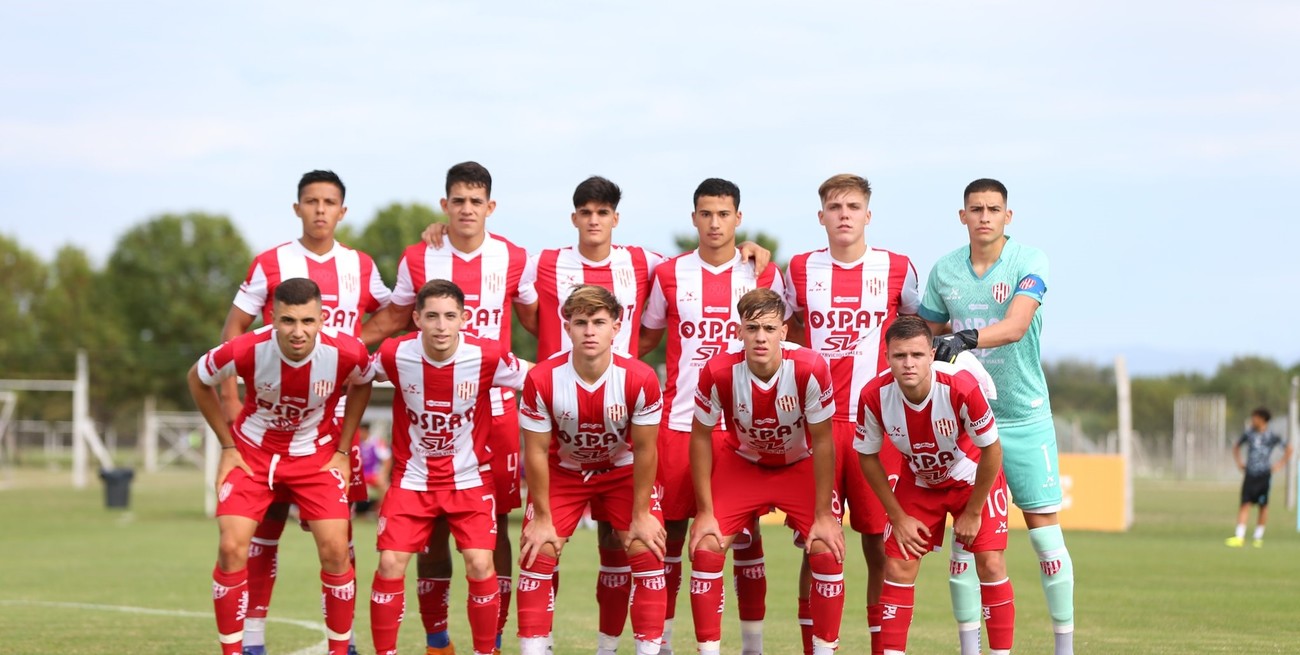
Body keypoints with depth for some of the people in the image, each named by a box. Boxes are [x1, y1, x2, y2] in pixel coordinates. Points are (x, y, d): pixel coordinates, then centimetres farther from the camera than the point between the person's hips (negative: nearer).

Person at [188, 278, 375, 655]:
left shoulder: (347, 353, -25)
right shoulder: (246, 351, -28)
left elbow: (361, 384, 2)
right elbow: (198, 379, -5)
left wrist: (342, 450, -1)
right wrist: (228, 446, -4)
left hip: (316, 455, 1)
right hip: (252, 453, 0)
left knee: (335, 550, -10)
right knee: (232, 548, -12)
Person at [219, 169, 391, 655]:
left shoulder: (361, 267, 8)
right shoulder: (270, 264, 0)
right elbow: (233, 330, 1)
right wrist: (231, 399, -7)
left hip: (337, 414, 2)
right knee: (268, 519, 0)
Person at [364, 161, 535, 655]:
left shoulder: (513, 259, 2)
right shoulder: (419, 259, 2)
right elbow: (391, 319, 14)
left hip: (496, 408, 0)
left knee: (493, 525, 0)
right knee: (431, 526, 2)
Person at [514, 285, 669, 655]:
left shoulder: (641, 380, -27)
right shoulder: (542, 381, -28)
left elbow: (643, 450, -15)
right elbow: (537, 452, -17)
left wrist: (640, 515, -11)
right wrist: (542, 518, -12)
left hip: (623, 471, 0)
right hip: (563, 472, 0)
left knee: (647, 553, -9)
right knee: (537, 556, -8)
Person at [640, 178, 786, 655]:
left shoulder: (763, 275, 3)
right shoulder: (670, 275, 4)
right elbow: (646, 339, 15)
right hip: (679, 421, 1)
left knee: (747, 532, 1)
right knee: (671, 528, 2)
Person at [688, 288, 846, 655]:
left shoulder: (810, 370, -30)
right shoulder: (718, 373, -27)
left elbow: (822, 442, -19)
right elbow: (700, 437, -12)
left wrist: (824, 514, -17)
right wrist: (705, 511, -12)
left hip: (800, 466, -1)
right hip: (741, 463, 1)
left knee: (828, 552, -14)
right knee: (706, 549, -12)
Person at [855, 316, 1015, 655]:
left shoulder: (961, 386, -35)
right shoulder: (874, 396, -27)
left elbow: (991, 451, -21)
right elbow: (868, 456, -9)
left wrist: (973, 513, -13)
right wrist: (898, 517, -7)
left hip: (973, 479, -2)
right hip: (918, 483, 2)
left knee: (990, 564, -11)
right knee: (898, 567, -5)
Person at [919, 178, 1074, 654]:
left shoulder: (1029, 262, -7)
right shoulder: (945, 270, 5)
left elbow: (1015, 326, -23)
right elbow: (928, 338, 14)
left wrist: (965, 338, -38)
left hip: (1025, 418, -3)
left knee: (1045, 531, -1)